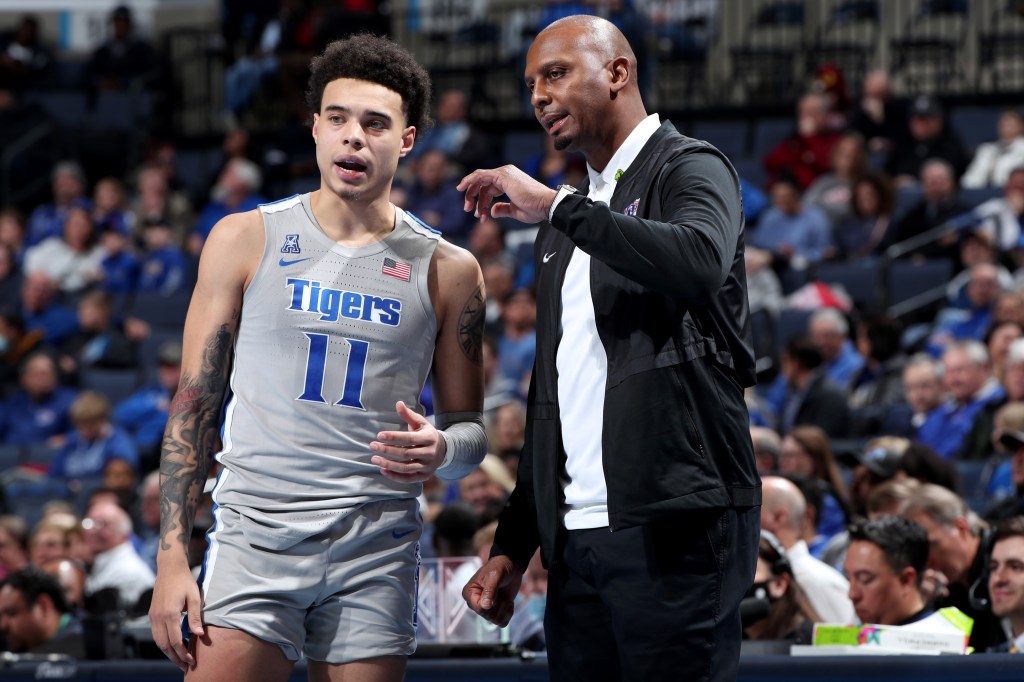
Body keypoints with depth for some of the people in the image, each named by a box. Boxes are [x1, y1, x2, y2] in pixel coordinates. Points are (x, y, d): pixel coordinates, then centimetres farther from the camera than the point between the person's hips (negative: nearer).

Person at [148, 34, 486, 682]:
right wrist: (172, 555, -3)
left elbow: (471, 431, 13)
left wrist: (440, 449, -13)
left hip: (377, 549, 1)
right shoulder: (245, 240, 5)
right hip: (256, 532, -1)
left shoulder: (448, 270, 7)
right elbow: (195, 404, 5)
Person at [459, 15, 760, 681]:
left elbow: (700, 263, -25)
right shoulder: (566, 225, 24)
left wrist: (556, 205, -19)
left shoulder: (691, 169, 0)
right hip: (576, 538, 8)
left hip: (674, 524, -8)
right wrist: (512, 546, 19)